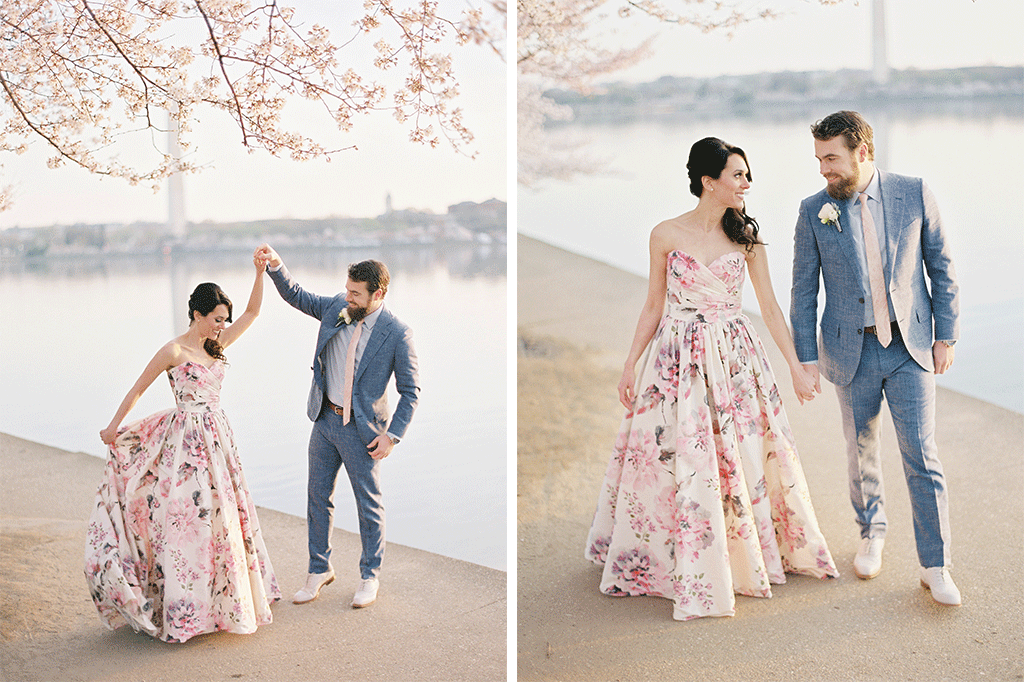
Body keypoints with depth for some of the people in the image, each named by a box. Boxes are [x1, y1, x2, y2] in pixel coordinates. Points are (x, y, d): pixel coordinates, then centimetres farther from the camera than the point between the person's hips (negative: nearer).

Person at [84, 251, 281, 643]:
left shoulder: (216, 346, 9)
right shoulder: (174, 351, -9)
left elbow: (252, 312, 11)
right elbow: (138, 390, -3)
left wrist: (261, 272, 1)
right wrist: (113, 427, -1)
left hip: (217, 437, 7)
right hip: (188, 441, -7)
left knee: (221, 515, 11)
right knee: (188, 517, -6)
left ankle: (222, 598, 22)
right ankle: (182, 609, 0)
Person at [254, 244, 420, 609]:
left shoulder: (397, 334, -16)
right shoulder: (336, 308, -2)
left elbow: (410, 391, -10)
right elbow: (297, 296, 12)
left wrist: (392, 434, -15)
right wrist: (276, 267, -5)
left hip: (361, 429, -5)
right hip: (324, 419, 5)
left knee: (369, 505, 8)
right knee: (317, 496, 14)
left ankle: (369, 577, 25)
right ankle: (319, 570, 30)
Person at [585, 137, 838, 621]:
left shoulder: (746, 236, 3)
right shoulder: (667, 235, -2)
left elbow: (770, 307, 6)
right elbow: (654, 307, 5)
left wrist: (796, 366, 3)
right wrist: (629, 366, 2)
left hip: (734, 357, 2)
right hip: (678, 358, -2)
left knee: (745, 454, 4)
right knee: (680, 461, -3)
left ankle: (750, 555, 24)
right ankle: (692, 573, 10)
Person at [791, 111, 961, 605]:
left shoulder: (914, 194, -4)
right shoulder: (814, 211, -4)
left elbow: (941, 266, 3)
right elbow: (804, 291, 2)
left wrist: (946, 336, 1)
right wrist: (807, 358, -1)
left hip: (911, 347, -1)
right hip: (852, 352, 1)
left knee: (922, 457, -3)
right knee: (862, 451, 13)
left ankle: (935, 567, 6)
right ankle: (872, 532, 38)